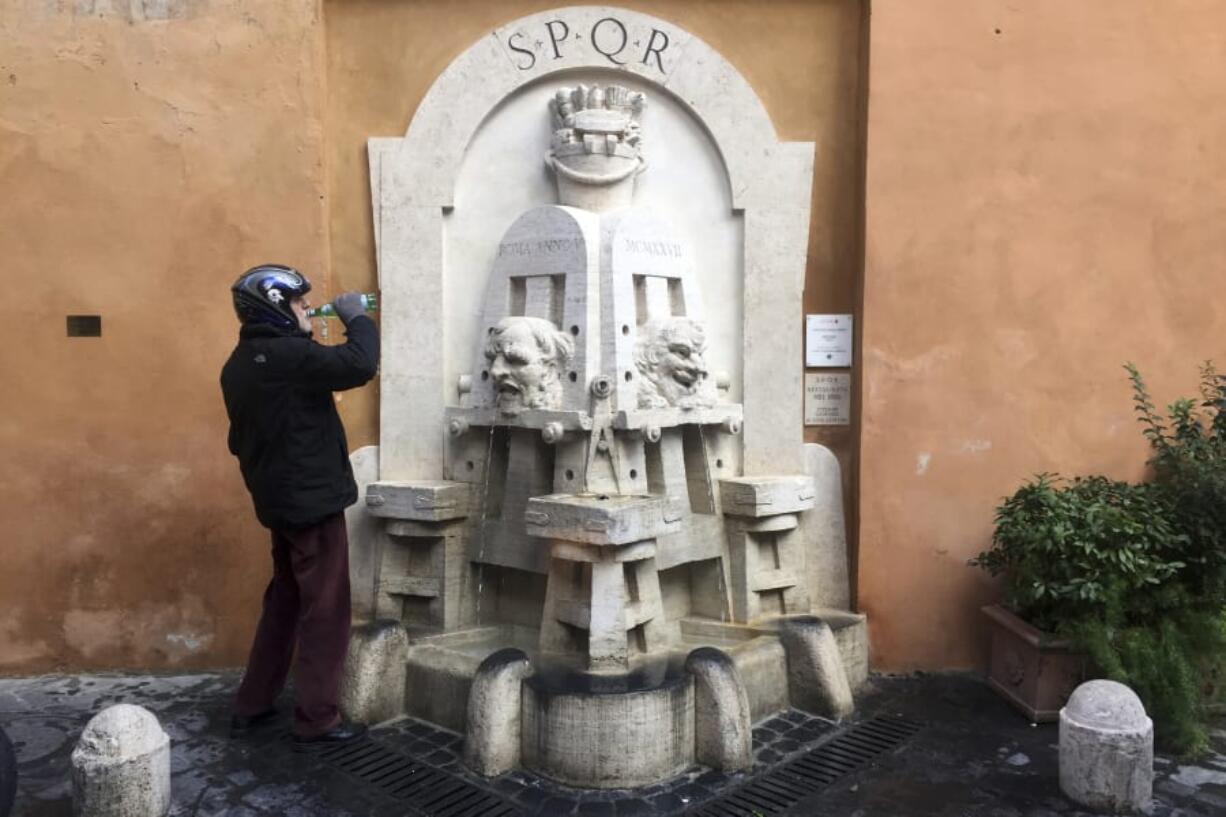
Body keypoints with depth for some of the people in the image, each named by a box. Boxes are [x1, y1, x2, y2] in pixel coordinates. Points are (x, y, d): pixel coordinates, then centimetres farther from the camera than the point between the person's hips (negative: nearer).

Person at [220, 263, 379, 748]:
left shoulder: (242, 363, 11)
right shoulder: (286, 355, -20)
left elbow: (242, 438, 18)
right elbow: (360, 365, -30)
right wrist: (356, 319, -14)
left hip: (279, 499, 9)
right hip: (313, 500, -9)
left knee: (284, 602, 20)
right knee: (324, 610, 0)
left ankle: (251, 707, 28)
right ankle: (316, 721, 8)